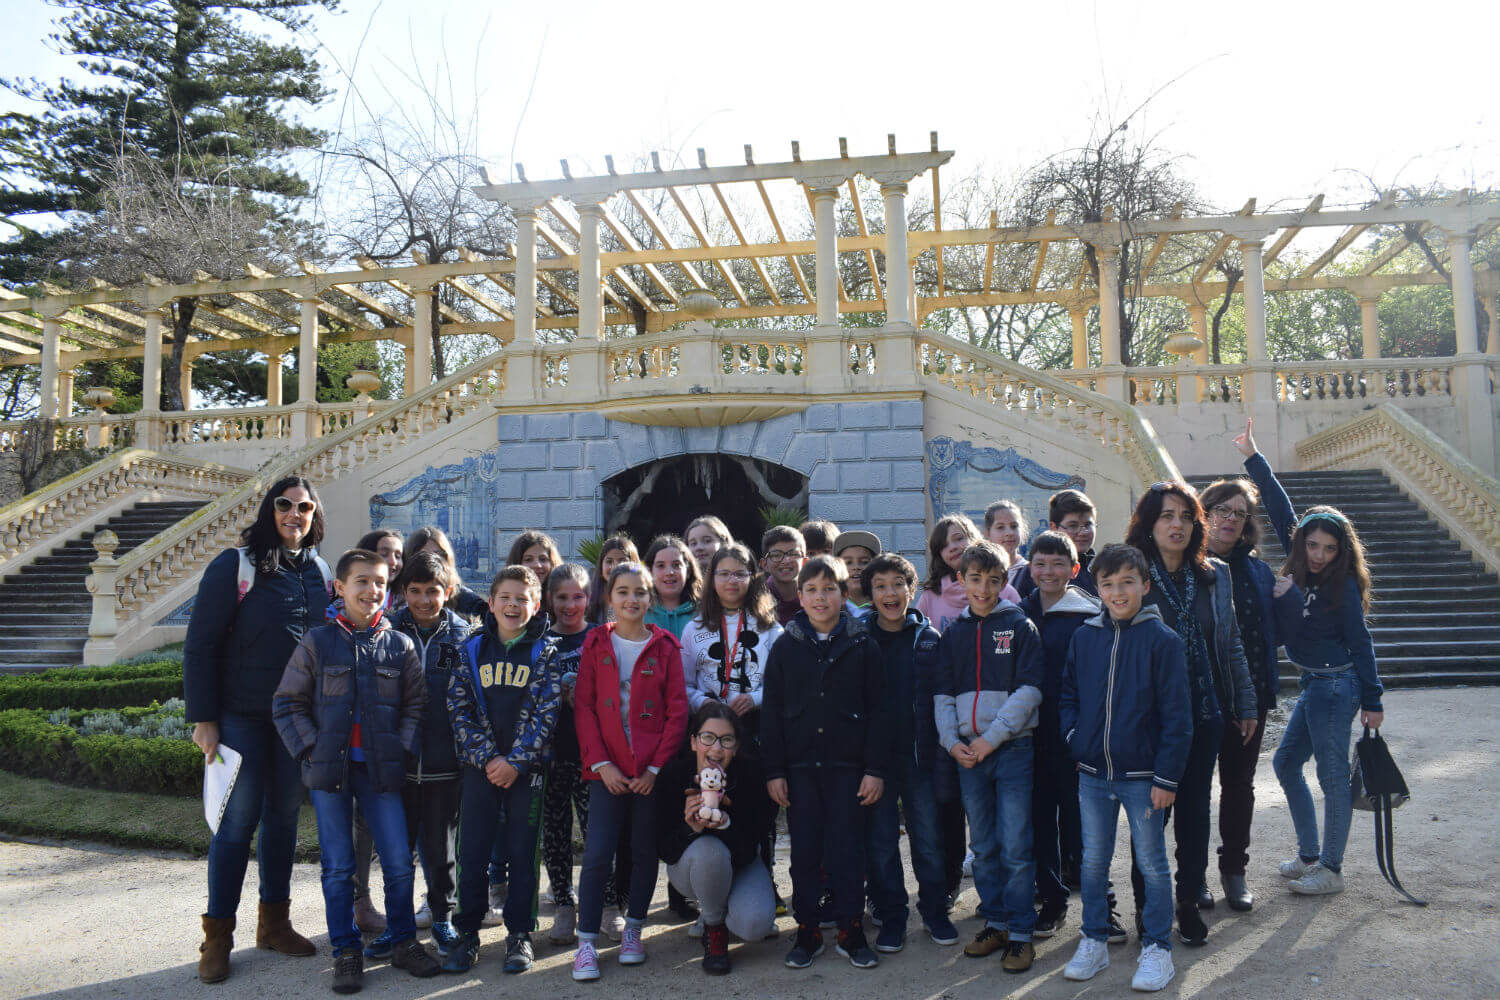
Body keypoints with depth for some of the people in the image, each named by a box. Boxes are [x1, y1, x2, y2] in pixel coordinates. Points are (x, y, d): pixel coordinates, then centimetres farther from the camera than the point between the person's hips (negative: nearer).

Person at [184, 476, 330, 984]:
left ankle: (274, 922, 25)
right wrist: (203, 718, -12)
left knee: (284, 816, 12)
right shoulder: (235, 566, -8)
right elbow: (200, 645, -8)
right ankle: (217, 937, 12)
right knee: (238, 819, -1)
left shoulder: (320, 572, 6)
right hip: (243, 714, -4)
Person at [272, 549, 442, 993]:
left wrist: (401, 749, -2)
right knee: (338, 866, 7)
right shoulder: (317, 643, 0)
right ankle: (346, 951, 21)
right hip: (329, 770, -1)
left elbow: (416, 704, 9)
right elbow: (287, 703, 3)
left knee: (399, 861, 2)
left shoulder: (400, 645, 4)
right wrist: (311, 749, -6)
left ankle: (403, 942, 20)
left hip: (380, 770, 1)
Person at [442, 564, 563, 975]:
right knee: (472, 853, 4)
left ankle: (519, 935, 18)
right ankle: (467, 934, 19)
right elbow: (459, 707, 0)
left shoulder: (546, 652, 1)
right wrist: (486, 757, -10)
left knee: (522, 853, 6)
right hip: (480, 766, 1)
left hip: (527, 768, -1)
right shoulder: (472, 649, 5)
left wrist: (516, 761, -13)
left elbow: (546, 712, -5)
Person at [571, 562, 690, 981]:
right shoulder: (596, 644, 3)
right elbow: (584, 707, 1)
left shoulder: (665, 646, 1)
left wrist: (656, 766, -7)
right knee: (597, 854, -5)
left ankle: (632, 930, 26)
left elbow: (677, 711, 0)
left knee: (645, 852, 9)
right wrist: (600, 763, -8)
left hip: (652, 770, 0)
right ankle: (586, 942, 8)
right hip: (608, 769, 0)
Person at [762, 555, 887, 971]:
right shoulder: (785, 647, 3)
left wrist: (876, 768, -5)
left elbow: (878, 710, 0)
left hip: (848, 766, -1)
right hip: (800, 766, 1)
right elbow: (771, 712, 3)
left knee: (847, 849, 4)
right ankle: (807, 932, 21)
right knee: (804, 851, 8)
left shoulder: (862, 646, 0)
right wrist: (773, 770, -1)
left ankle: (851, 932, 18)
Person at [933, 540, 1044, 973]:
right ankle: (995, 923, 25)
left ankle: (1021, 933, 8)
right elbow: (943, 693, 11)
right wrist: (951, 740, -4)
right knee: (983, 847, 12)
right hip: (967, 753, 4)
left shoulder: (1020, 626, -1)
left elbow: (1029, 689, -8)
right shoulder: (954, 633, 11)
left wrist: (992, 737, -13)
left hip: (1012, 748, -4)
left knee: (1015, 848, -4)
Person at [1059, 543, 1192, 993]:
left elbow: (1176, 716, -9)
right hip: (1092, 775, 4)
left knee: (1152, 863, 8)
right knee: (1093, 862, 13)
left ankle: (1157, 949, 24)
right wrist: (1075, 738, 0)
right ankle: (1094, 942, 28)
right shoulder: (1084, 637, 3)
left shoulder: (1162, 640, -9)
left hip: (1141, 776, -3)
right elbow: (1067, 695, 15)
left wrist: (1166, 777, -11)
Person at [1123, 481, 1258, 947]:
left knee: (1195, 807, 11)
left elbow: (1231, 645, 14)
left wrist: (1246, 704, 14)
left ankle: (1188, 902, 26)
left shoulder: (1215, 576, 6)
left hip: (1205, 712, 4)